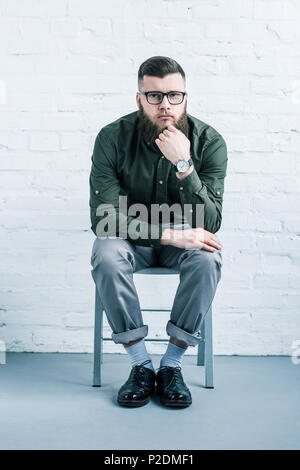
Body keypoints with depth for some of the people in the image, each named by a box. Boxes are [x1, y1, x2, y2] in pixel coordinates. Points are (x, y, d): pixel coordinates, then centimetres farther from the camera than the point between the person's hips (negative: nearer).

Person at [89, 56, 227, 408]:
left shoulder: (209, 142, -15)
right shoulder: (113, 138, -16)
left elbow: (209, 224, -21)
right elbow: (104, 218, -21)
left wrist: (183, 165, -34)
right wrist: (170, 234, -30)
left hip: (183, 240, 1)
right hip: (130, 237, 0)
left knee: (207, 259, -32)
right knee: (106, 256, -32)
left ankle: (171, 364, -15)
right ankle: (140, 364, -16)